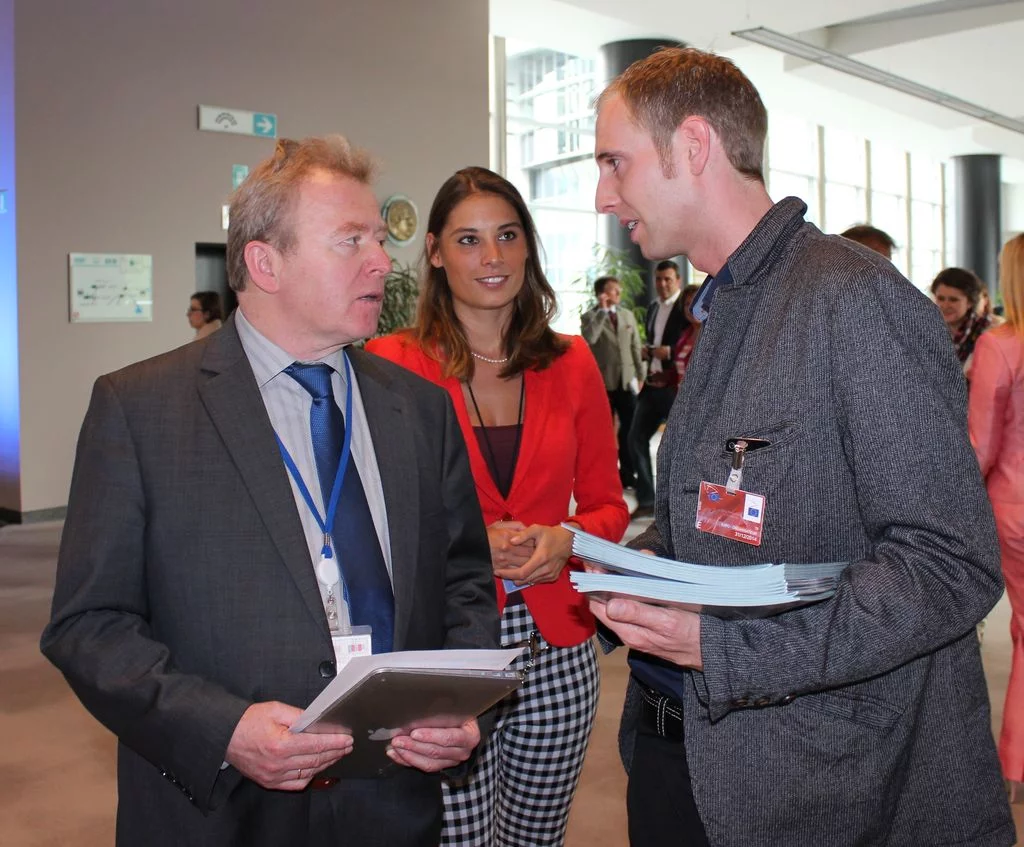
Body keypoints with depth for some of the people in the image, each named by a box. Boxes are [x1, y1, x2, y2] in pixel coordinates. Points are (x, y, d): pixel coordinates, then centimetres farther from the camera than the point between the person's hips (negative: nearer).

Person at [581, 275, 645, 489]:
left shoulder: (628, 315, 11)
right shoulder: (589, 316, -3)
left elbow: (636, 347, 14)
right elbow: (589, 338, -25)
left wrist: (640, 375, 10)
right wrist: (603, 311, -20)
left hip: (626, 381, 4)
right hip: (603, 382, -4)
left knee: (630, 428, 5)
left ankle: (628, 473, 16)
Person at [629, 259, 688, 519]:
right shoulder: (653, 309, 17)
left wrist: (671, 352, -19)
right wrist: (647, 351, 8)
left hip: (677, 386, -8)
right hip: (653, 384, 8)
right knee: (637, 437, 5)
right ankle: (646, 501, 12)